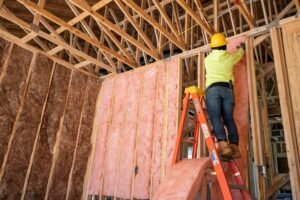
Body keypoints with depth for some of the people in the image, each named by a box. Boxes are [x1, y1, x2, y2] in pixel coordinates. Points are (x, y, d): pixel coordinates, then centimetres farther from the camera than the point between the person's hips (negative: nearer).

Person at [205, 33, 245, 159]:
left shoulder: (208, 59, 19)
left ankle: (223, 144, -30)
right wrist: (241, 47, 65)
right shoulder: (230, 57, 18)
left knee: (215, 117, -14)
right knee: (229, 119, 2)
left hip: (213, 89, -2)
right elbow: (239, 54, 41)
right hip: (228, 89, 2)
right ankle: (235, 147, -9)